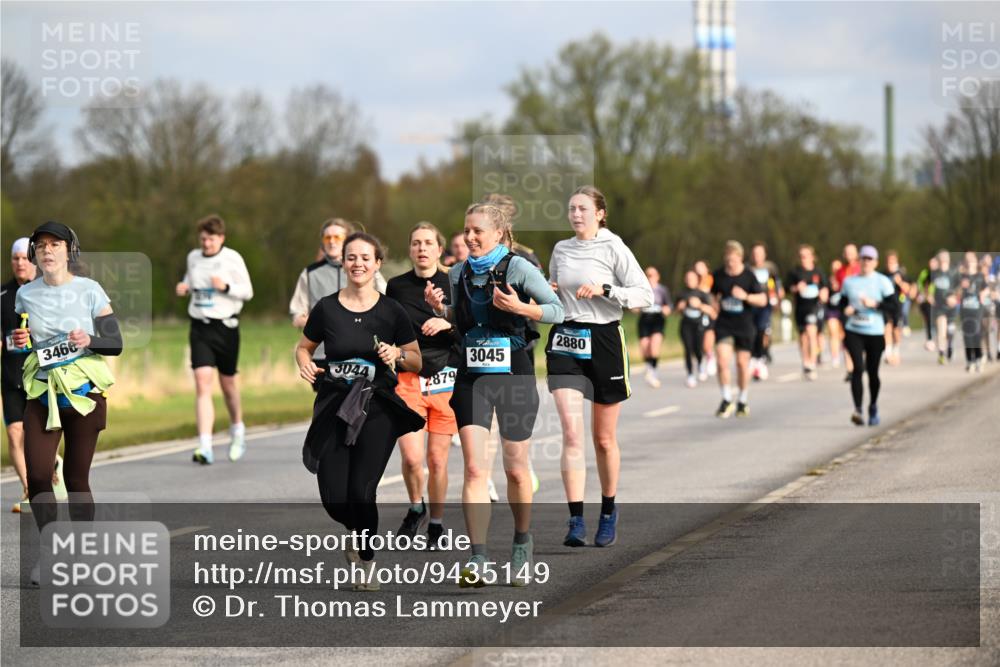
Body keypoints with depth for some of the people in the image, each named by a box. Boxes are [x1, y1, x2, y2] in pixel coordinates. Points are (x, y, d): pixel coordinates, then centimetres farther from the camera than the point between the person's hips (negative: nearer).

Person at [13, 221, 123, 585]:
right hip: (42, 393, 2)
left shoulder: (89, 291, -4)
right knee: (37, 474, -10)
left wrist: (89, 340, -23)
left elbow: (115, 342, -3)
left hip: (84, 391, -2)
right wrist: (18, 341, -7)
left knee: (76, 477, 0)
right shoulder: (25, 295, 5)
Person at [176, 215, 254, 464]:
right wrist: (184, 286, 3)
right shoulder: (193, 257, 7)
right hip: (200, 327, 2)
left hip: (225, 326, -2)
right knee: (202, 383, -13)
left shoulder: (232, 259, -5)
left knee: (228, 383, 11)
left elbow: (247, 292, -2)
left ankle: (237, 430, 40)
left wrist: (226, 287, -20)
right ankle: (205, 447, -19)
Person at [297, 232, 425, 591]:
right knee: (334, 498, -6)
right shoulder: (326, 308, 2)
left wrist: (397, 355, -13)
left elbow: (416, 362, 8)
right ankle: (357, 532, 31)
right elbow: (303, 347, 17)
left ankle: (367, 561, 13)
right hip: (333, 408, 1)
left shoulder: (392, 312, 0)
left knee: (361, 491, -12)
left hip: (376, 408, -1)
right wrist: (304, 363, -5)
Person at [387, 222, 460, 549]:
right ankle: (416, 507, 16)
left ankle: (436, 525, 19)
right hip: (407, 380, 0)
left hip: (445, 381, 0)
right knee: (412, 458, -13)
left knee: (437, 461, 1)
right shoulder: (396, 287, 7)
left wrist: (449, 324, -14)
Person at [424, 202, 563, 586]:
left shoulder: (517, 268, -6)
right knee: (475, 468, -10)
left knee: (516, 470, 9)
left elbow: (557, 310, -5)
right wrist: (439, 309, 3)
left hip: (514, 376, -3)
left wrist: (521, 308, -21)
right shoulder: (459, 274, 9)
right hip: (471, 379, 3)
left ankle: (522, 544, 33)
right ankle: (477, 561, -14)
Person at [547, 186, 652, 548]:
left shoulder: (613, 248, -4)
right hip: (565, 341, 3)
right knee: (571, 432, -12)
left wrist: (604, 290, -21)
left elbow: (646, 294, -9)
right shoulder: (560, 250, 10)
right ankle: (576, 521, -16)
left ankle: (608, 511, 29)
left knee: (604, 439, 8)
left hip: (604, 341, -3)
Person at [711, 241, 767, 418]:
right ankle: (726, 400, 0)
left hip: (744, 325, -1)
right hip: (723, 324, 1)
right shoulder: (718, 275, 0)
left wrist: (746, 296, -22)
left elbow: (763, 300, -7)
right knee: (722, 361, -13)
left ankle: (743, 401, 24)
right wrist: (716, 306, 5)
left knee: (742, 363, 6)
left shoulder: (749, 276, -8)